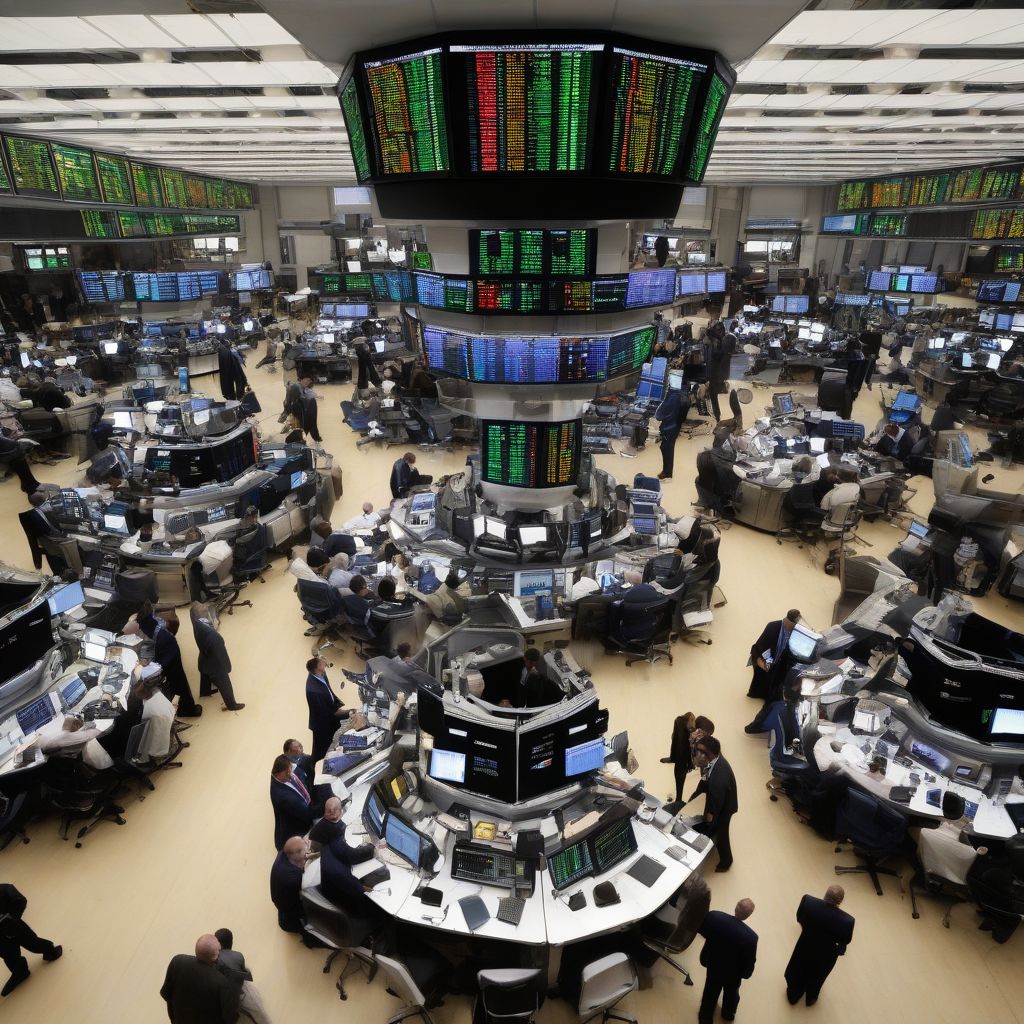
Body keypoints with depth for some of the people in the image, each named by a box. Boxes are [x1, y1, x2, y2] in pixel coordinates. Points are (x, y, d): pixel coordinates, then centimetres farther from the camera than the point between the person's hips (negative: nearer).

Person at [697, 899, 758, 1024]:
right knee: (731, 993, 34)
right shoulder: (751, 937, -38)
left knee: (710, 992, 32)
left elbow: (700, 929, -11)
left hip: (713, 965, 2)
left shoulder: (714, 916, -32)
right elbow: (749, 962, -23)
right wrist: (746, 973, 1)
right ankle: (728, 1014, 61)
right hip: (733, 972, -2)